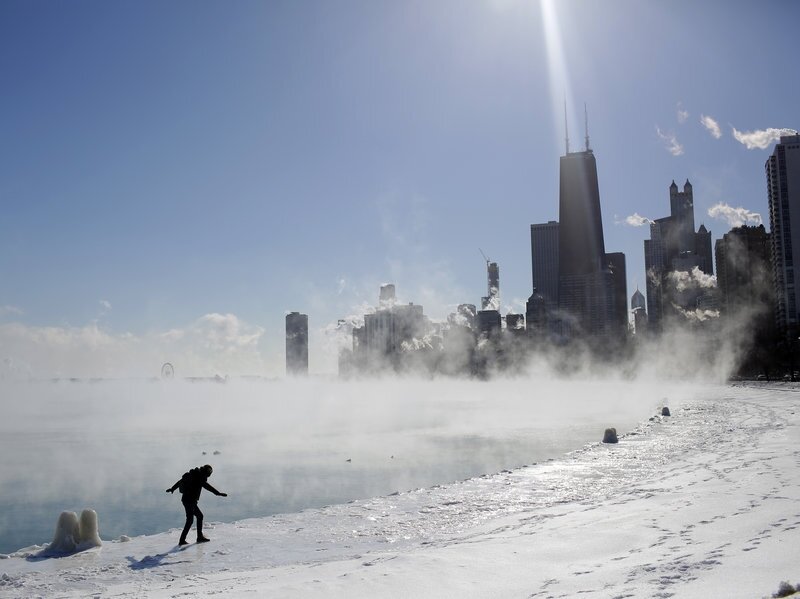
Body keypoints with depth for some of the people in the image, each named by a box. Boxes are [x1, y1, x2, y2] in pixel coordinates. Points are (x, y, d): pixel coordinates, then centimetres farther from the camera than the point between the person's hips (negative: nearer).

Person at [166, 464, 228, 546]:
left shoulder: (193, 475, 13)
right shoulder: (199, 477, -14)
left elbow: (180, 481, 25)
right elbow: (206, 486, -26)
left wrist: (172, 488, 39)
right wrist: (218, 493, -29)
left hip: (188, 500, 10)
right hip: (189, 501, -10)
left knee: (200, 516, 13)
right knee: (190, 520, -8)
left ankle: (200, 537, 14)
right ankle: (182, 540, -5)